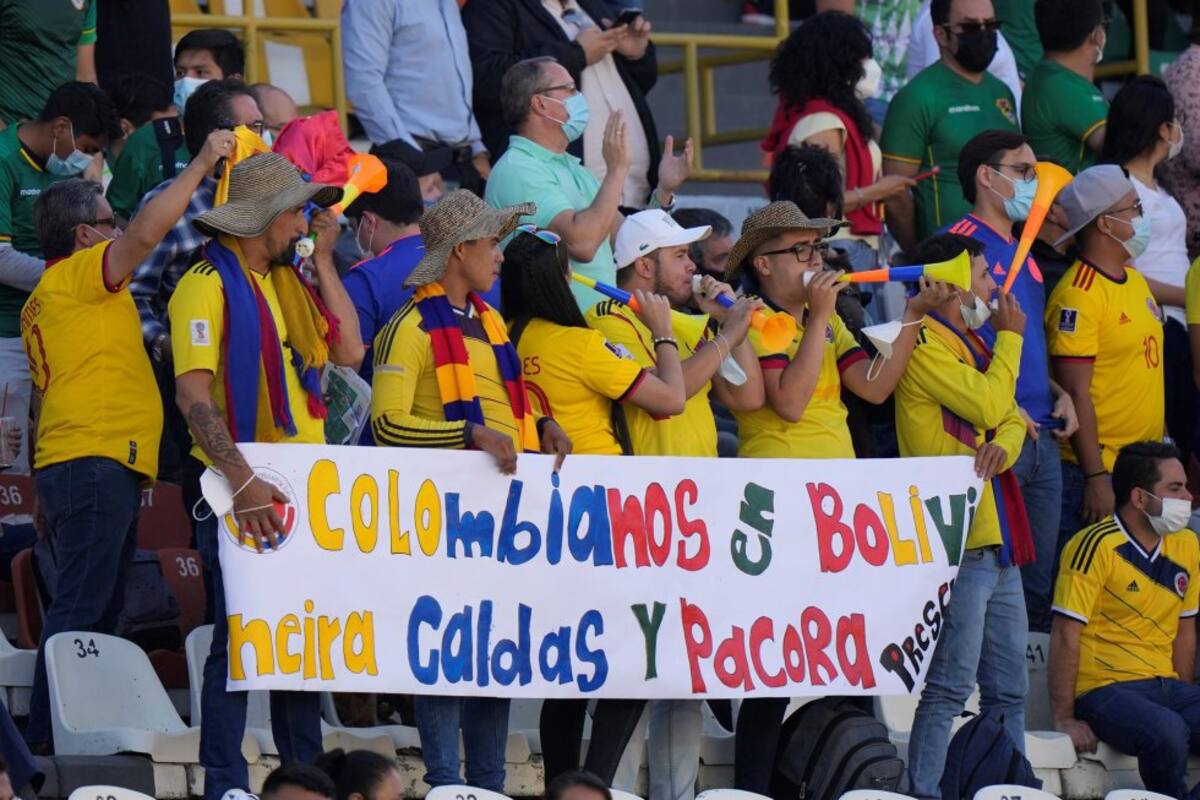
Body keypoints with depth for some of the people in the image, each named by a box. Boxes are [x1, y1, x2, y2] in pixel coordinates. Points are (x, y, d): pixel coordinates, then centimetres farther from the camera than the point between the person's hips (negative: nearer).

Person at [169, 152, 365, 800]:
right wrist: (243, 482, -32)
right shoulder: (209, 285, -12)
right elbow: (192, 394, -22)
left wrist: (322, 261, 3)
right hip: (242, 491, -8)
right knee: (238, 641, -6)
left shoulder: (284, 279, 14)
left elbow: (348, 351, 5)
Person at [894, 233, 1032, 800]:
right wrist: (1010, 336, -2)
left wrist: (1002, 447, -11)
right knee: (950, 685, -13)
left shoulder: (970, 343, 21)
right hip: (957, 541, -10)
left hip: (997, 541, 10)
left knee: (1008, 688, 11)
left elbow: (1011, 417, 13)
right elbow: (989, 404, -17)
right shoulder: (924, 343, -9)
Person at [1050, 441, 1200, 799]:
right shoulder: (1097, 545, -10)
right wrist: (1064, 719, -13)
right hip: (1104, 689, -7)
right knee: (1167, 732, -34)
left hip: (1166, 687, 7)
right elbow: (1066, 636, -12)